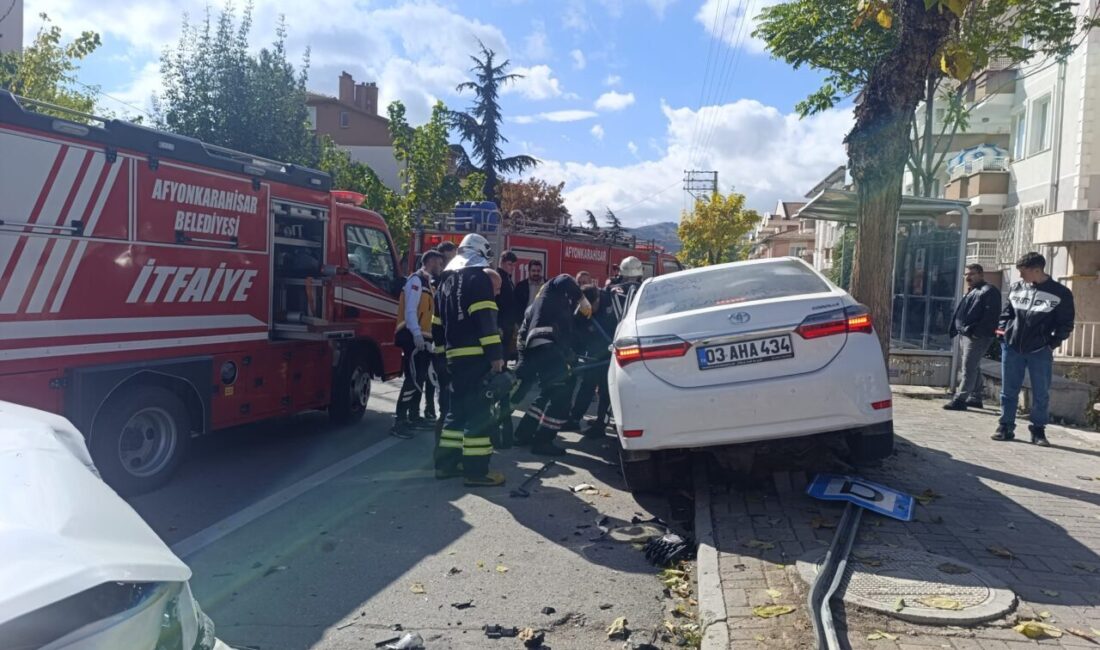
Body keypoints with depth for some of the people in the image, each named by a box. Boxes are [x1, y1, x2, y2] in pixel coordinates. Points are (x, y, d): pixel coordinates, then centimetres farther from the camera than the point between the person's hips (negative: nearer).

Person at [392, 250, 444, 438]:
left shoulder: (428, 282, 19)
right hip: (413, 338, -10)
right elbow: (410, 310, -19)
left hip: (423, 339, 10)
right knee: (413, 379, -13)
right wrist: (416, 335, -27)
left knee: (420, 378, 14)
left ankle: (414, 417, 23)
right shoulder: (416, 280, -9)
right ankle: (399, 421, -12)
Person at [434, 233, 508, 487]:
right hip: (477, 355, -8)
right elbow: (485, 319, -17)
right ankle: (476, 470, -7)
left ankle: (445, 462, 19)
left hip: (455, 354, 9)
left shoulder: (448, 281, 20)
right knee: (479, 411, -7)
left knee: (458, 408, 16)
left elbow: (440, 320, 22)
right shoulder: (479, 277, -6)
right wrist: (496, 353, -19)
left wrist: (443, 350, 25)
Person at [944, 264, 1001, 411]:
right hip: (965, 334, 10)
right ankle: (975, 398, 25)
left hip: (977, 337, -10)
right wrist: (957, 330, 16)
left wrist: (978, 331, -26)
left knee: (968, 368, -11)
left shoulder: (989, 291, -8)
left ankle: (960, 399, -12)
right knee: (974, 368, 16)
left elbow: (991, 314, -20)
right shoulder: (972, 292, 23)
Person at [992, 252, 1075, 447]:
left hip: (1040, 351, -3)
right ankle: (1006, 427, 16)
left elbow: (1066, 324, 0)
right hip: (1012, 348, 3)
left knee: (1041, 394, 4)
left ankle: (1038, 430, 16)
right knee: (1009, 391, 7)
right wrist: (1003, 332, 4)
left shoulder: (1060, 293, -3)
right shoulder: (1016, 288, 7)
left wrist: (1052, 343, -9)